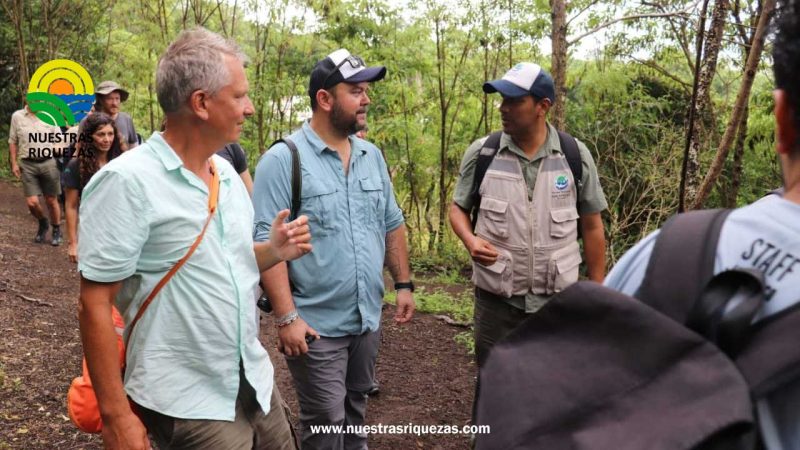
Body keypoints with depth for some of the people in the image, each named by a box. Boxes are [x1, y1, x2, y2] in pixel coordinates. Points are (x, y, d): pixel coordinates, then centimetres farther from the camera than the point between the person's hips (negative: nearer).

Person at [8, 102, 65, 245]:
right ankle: (43, 223, 25)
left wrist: (58, 148, -15)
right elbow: (13, 142, 10)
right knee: (32, 202, -5)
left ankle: (56, 230, 27)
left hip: (48, 163, 0)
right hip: (27, 164, 1)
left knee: (51, 201, 8)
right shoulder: (17, 116, 5)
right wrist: (14, 163, 5)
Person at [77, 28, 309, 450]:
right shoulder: (127, 181, -18)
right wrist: (116, 415, -17)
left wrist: (274, 251, -4)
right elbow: (95, 304, -18)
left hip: (254, 381, 7)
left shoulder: (226, 171, 6)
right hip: (187, 403, -7)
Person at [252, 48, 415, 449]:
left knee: (355, 413, 21)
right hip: (316, 325, -6)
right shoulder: (283, 160, -14)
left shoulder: (372, 156, 7)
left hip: (368, 319, 6)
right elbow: (266, 243, -17)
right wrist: (286, 317, -20)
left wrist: (404, 284, 10)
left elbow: (392, 225, 14)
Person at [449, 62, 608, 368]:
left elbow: (591, 226, 3)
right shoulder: (481, 153, -4)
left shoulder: (576, 156, -4)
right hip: (496, 297, 0)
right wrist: (471, 241, -16)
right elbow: (458, 208, 6)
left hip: (558, 298, 0)